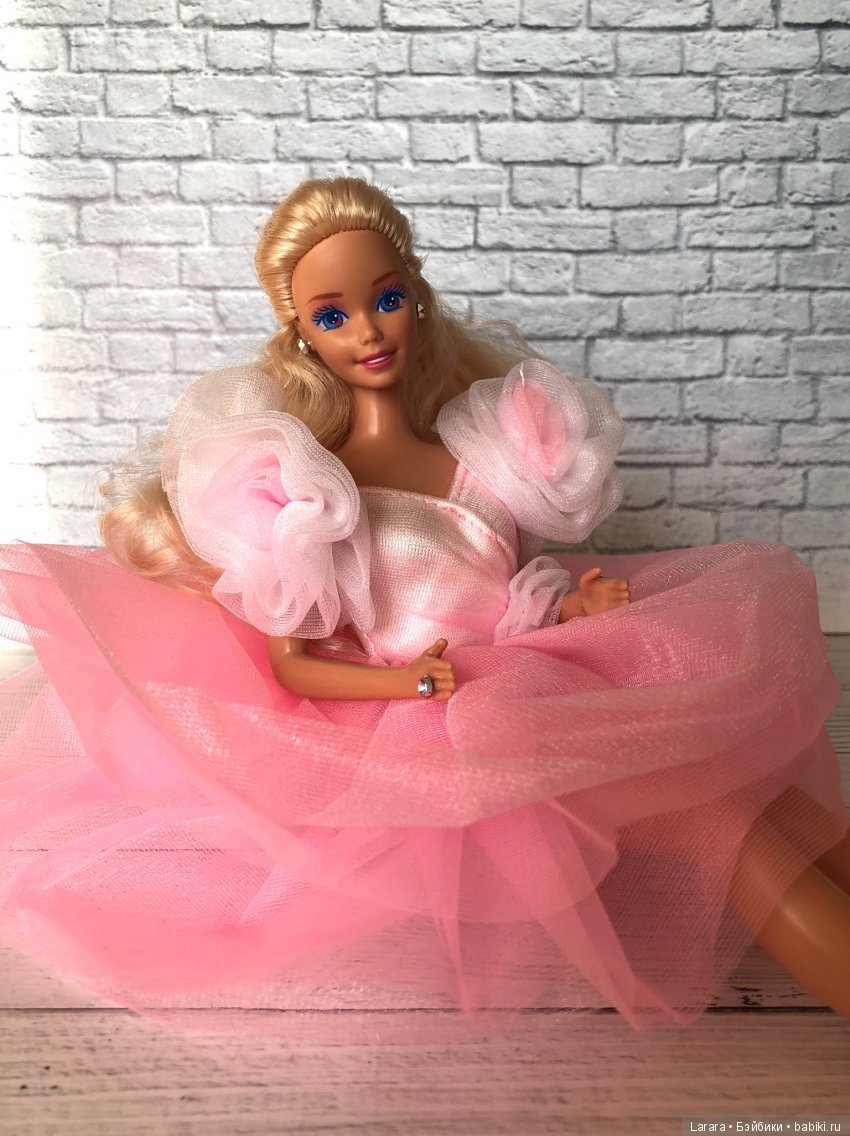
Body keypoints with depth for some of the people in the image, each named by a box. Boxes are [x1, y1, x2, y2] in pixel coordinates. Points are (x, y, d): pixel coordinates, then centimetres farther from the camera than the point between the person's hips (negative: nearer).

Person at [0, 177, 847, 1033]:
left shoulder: (479, 451, 8)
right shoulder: (297, 483, -6)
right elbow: (288, 666, -5)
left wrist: (571, 608, -6)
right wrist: (405, 680, -21)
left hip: (527, 697, 6)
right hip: (427, 737, -5)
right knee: (699, 799, -21)